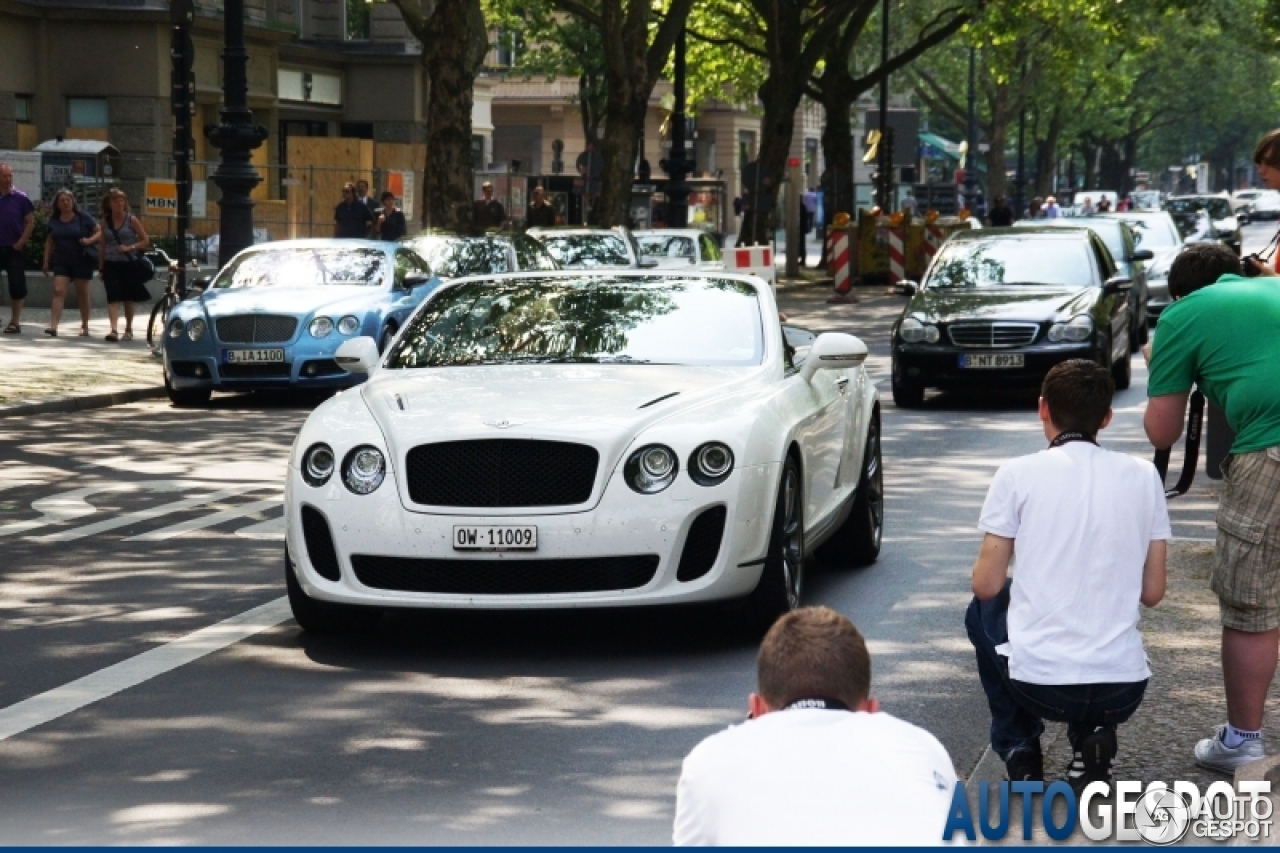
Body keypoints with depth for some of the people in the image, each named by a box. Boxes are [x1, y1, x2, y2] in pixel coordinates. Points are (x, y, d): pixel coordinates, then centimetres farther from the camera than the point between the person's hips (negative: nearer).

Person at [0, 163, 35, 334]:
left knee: (17, 286, 1)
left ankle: (15, 322, 8)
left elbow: (30, 222, 0)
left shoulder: (20, 198, -1)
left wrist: (20, 243, -9)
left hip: (15, 249, -2)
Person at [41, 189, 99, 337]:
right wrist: (46, 261, 13)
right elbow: (50, 241, 17)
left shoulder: (83, 217, -2)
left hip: (82, 261, -2)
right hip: (61, 262, 2)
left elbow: (100, 232, -1)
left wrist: (90, 240, -19)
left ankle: (85, 326, 18)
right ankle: (53, 326, -20)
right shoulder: (54, 220, 8)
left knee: (82, 294, 6)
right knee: (58, 291, -12)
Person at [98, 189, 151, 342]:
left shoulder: (131, 220, -1)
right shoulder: (105, 221, 7)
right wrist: (101, 268, 10)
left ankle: (128, 329, 24)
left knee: (128, 298, 9)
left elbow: (145, 241, 0)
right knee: (113, 297, -12)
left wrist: (130, 247, -15)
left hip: (129, 264, -1)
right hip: (111, 264, 1)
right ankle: (113, 330, -21)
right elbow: (103, 246, 12)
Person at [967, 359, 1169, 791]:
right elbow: (1152, 592, 8)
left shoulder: (1018, 474, -4)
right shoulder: (1143, 476, 4)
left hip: (1038, 684, -2)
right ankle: (1091, 743, 11)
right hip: (1124, 690, 2)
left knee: (983, 609, 30)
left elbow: (987, 586, -1)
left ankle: (1020, 755, 20)